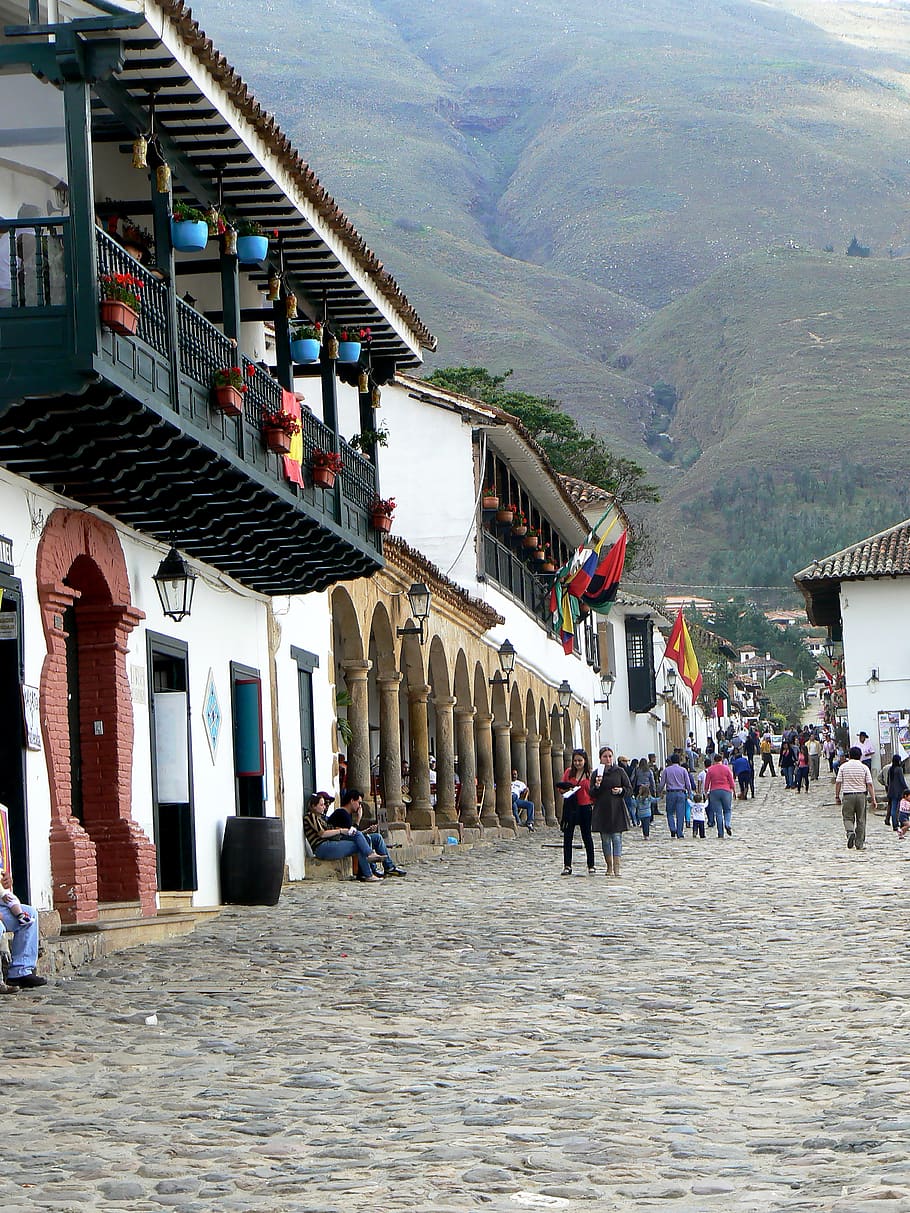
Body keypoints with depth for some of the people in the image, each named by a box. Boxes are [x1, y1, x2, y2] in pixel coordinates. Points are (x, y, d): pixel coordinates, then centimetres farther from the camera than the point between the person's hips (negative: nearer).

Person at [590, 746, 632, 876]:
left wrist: (621, 790, -13)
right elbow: (592, 794, 5)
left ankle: (616, 868, -9)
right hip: (602, 810, 2)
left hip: (617, 810, -2)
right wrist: (597, 786, -14)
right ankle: (609, 867, 15)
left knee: (617, 838, -7)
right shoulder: (596, 773, 6)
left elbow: (629, 789, 7)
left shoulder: (619, 771, 3)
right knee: (605, 839, 6)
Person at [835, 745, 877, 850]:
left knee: (848, 817, 8)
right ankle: (860, 844, 10)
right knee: (861, 820, 8)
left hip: (847, 795, -1)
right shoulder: (864, 768, 1)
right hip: (861, 795, 1)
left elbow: (838, 783, 0)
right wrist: (873, 799, 0)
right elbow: (870, 784, -3)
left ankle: (850, 832, -22)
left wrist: (837, 796, 10)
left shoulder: (843, 767, 1)